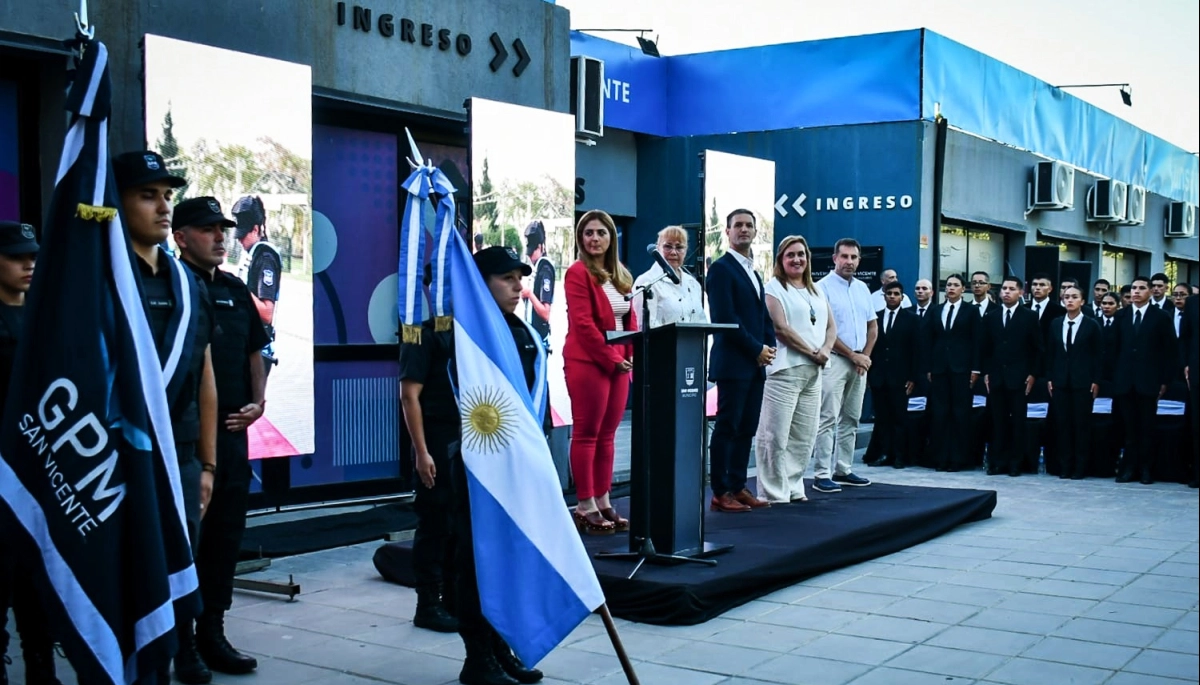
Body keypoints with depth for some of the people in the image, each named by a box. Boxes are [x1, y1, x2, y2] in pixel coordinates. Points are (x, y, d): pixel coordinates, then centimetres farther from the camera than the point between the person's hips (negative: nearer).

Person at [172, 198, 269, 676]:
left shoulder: (235, 290, 14)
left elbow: (254, 352, 20)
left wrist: (257, 402, 6)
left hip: (233, 429, 7)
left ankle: (211, 632, 22)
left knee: (227, 533, 11)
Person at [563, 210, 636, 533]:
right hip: (588, 361, -7)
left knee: (607, 435, 9)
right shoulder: (578, 273, -6)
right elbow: (583, 323, -13)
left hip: (618, 363, 7)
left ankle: (603, 502, 14)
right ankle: (585, 507, 1)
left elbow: (630, 320, 16)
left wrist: (631, 356, 1)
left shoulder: (621, 275, 16)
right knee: (587, 434, -3)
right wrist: (611, 359, -14)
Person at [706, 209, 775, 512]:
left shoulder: (753, 272, 20)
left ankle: (738, 487, 15)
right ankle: (720, 493, 0)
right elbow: (724, 317, -15)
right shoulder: (721, 268, -7)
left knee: (747, 429, 9)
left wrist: (769, 346, 3)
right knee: (727, 428, -4)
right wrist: (756, 349, -13)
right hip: (733, 362, -8)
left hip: (757, 363, 8)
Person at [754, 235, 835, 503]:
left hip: (813, 372, 7)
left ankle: (793, 487, 17)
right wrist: (813, 352, -11)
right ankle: (773, 492, -2)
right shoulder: (774, 287, -1)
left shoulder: (815, 290, 20)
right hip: (784, 370, -7)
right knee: (776, 436, -7)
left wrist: (826, 350, -5)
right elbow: (781, 328, -11)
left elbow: (831, 326, 16)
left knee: (804, 437, 9)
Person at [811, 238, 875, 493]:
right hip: (834, 360, -7)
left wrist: (865, 356, 3)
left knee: (851, 419, 10)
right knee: (828, 419, -8)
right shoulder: (823, 287, -7)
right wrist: (853, 355, -9)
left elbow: (872, 325, 18)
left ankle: (843, 470, 17)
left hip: (859, 362, 7)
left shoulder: (862, 288, 14)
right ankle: (822, 475, -7)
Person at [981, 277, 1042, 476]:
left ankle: (1015, 463, 7)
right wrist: (986, 372, 5)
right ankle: (997, 462, 7)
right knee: (998, 422, 4)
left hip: (1019, 378, -3)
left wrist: (1033, 374, -6)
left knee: (1018, 422, 2)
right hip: (996, 377, 3)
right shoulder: (990, 318, 11)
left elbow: (1037, 349, 0)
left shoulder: (1030, 317, 1)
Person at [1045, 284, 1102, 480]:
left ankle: (1080, 468, 6)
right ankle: (1064, 467, 9)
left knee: (1082, 425, 0)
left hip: (1083, 382, -3)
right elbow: (1050, 352, 10)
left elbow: (1098, 355, -1)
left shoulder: (1092, 325, -1)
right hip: (1060, 381, 3)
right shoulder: (1055, 324, 9)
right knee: (1062, 424, 3)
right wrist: (1049, 378, 4)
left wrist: (1096, 381, -6)